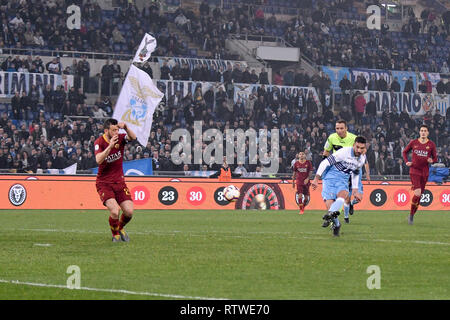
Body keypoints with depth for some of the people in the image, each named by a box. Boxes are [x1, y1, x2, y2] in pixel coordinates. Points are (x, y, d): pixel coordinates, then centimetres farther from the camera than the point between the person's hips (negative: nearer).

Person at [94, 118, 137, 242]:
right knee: (114, 211, -21)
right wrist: (110, 146, -35)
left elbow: (133, 138, -22)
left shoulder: (120, 138, -3)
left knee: (129, 212, -6)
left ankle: (120, 227, 27)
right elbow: (98, 160, -27)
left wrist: (126, 127, -38)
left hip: (119, 181, 4)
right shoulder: (99, 142, -12)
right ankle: (115, 235, 7)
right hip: (104, 183, -4)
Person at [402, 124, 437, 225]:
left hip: (425, 172, 2)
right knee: (417, 193, -16)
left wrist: (432, 161, -15)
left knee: (420, 195, 6)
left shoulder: (431, 144, 2)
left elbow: (435, 158, 8)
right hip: (414, 171, -2)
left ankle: (412, 215, 21)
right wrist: (406, 162, -1)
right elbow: (404, 152, 15)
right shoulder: (413, 143, 1)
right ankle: (411, 213, 1)